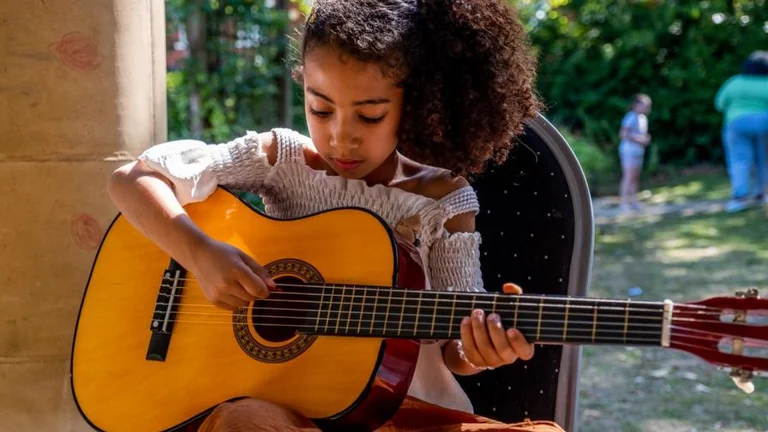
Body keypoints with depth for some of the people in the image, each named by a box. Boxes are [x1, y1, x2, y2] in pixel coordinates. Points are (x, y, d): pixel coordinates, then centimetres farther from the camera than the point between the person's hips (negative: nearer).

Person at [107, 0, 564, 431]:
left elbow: (453, 348, -2)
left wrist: (478, 351, -27)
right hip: (288, 395, -1)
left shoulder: (447, 201, -2)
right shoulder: (281, 158, 0)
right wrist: (201, 254, -19)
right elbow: (132, 178, -2)